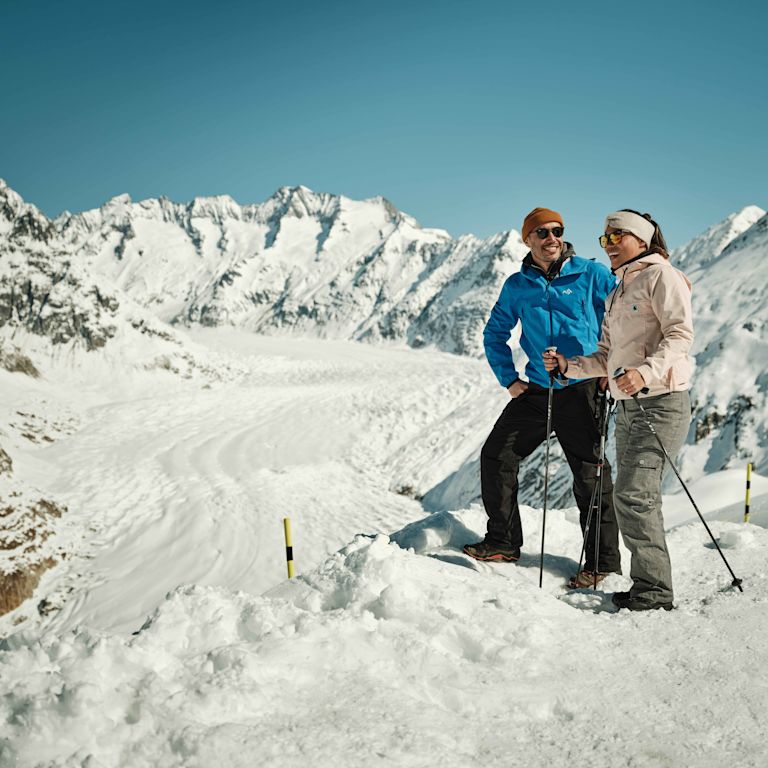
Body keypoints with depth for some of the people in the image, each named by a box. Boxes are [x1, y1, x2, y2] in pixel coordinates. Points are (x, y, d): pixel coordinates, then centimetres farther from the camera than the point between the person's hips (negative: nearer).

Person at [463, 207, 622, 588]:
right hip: (536, 390, 4)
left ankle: (602, 560, 10)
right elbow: (495, 334, 19)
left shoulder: (591, 274, -2)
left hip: (582, 389, -4)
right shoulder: (517, 285, 8)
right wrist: (509, 378, 9)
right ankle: (503, 542, 16)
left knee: (590, 476, -2)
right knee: (496, 456, 2)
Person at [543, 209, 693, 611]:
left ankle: (654, 591, -8)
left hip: (661, 401, -9)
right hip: (627, 405, 9)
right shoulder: (616, 294, 22)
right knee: (632, 498, 8)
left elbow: (680, 333, -16)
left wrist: (646, 372, -30)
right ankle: (648, 588, 15)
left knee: (633, 495, -15)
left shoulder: (661, 276, -3)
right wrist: (568, 365, 6)